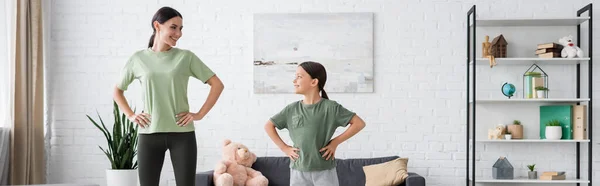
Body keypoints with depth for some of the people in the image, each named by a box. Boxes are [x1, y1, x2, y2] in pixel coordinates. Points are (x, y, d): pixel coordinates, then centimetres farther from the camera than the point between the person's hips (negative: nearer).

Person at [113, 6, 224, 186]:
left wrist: (200, 114, -3)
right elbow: (118, 90, 18)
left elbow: (217, 85, 4)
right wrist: (131, 115, 5)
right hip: (149, 134, 1)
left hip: (182, 134, -1)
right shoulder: (138, 58, 5)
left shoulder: (186, 57, 2)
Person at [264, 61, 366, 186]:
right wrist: (284, 148, 5)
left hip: (324, 171, -3)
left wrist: (335, 142, -7)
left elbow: (359, 123, -6)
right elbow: (269, 126, 14)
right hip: (298, 171, 3)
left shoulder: (330, 107, -7)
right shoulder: (292, 109, 2)